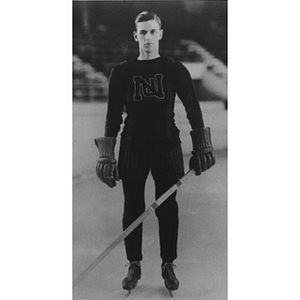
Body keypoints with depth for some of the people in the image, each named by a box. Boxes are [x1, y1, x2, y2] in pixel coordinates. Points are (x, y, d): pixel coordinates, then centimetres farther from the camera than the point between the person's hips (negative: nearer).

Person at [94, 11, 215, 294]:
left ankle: (168, 265, 21)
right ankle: (134, 266, 22)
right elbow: (113, 116, 2)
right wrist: (107, 157, 0)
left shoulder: (175, 69, 0)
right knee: (132, 209, 7)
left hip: (168, 150, 0)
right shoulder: (122, 72, 1)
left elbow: (193, 109, 4)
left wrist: (201, 148, 3)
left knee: (168, 209, 6)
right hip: (133, 151, 1)